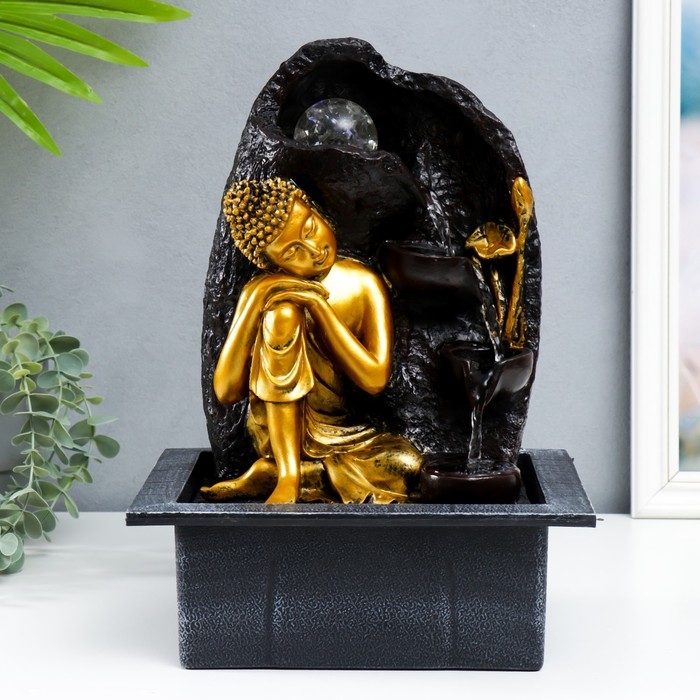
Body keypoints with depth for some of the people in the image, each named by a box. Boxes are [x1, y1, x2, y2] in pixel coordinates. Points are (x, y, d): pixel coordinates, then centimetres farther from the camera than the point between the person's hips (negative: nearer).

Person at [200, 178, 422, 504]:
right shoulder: (263, 292, -6)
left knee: (405, 464, -30)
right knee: (283, 313, -26)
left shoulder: (364, 284, -3)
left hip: (344, 434, 2)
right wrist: (254, 305, -23)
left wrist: (319, 305, -20)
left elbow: (375, 379, -14)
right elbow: (226, 391, -15)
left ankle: (267, 472, -14)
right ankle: (288, 477, -26)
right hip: (278, 431, -2)